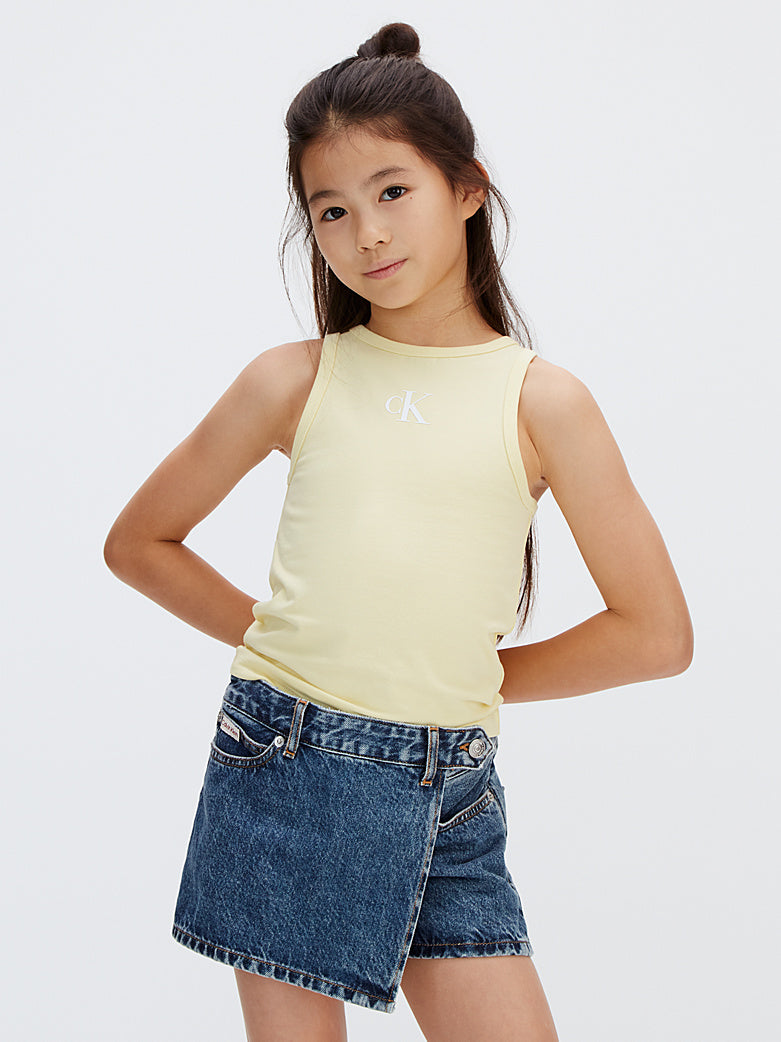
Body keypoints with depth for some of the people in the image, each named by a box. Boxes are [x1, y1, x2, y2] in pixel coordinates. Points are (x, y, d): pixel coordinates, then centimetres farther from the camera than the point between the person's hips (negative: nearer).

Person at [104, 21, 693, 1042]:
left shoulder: (541, 399, -1)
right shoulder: (296, 381, 2)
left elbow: (657, 632, 0)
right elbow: (139, 543, 12)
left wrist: (478, 678, 4)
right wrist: (272, 638, 6)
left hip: (449, 800, 0)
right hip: (285, 773, 0)